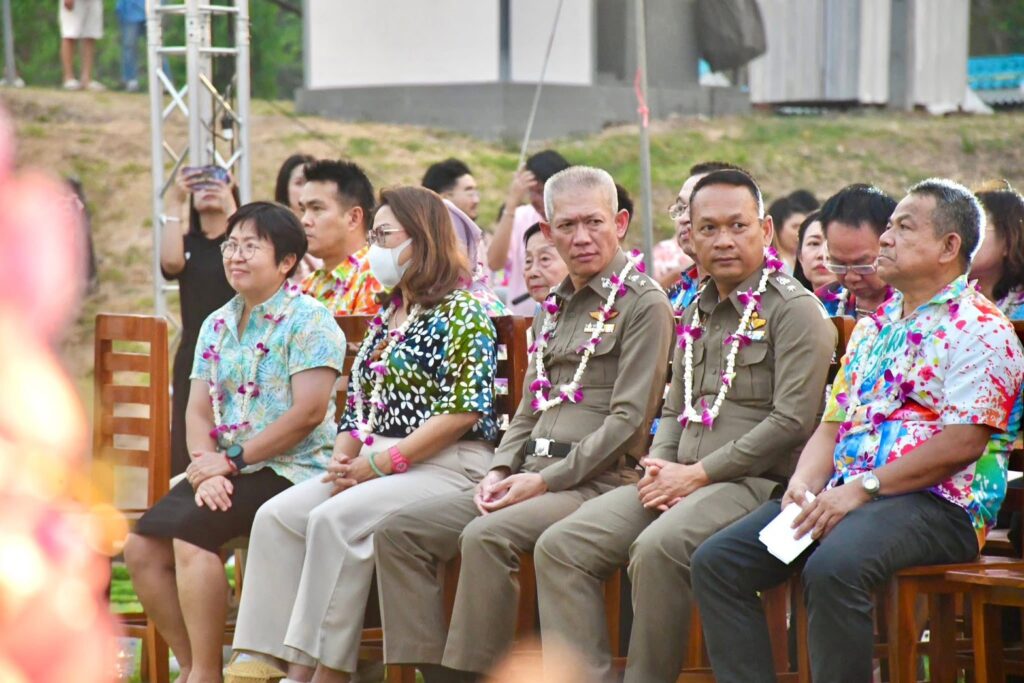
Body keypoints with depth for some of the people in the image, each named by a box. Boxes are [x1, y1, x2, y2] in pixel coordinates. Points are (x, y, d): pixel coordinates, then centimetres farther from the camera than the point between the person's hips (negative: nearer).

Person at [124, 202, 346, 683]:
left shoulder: (307, 321, -7)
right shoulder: (216, 326, 16)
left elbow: (309, 412, -16)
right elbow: (199, 409, 9)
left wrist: (232, 460, -15)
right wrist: (204, 463, -13)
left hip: (289, 470, -7)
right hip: (225, 471, 7)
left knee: (191, 531, -28)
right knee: (141, 547, -11)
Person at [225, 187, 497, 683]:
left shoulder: (461, 314, -5)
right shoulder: (386, 320, 22)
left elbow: (465, 411, -16)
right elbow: (358, 405, 21)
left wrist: (378, 463, -16)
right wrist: (343, 460, -1)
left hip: (447, 467, -9)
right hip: (376, 468, 9)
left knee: (335, 519, -30)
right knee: (277, 517, -11)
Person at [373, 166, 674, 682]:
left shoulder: (643, 302, -4)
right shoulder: (555, 306, 21)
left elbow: (628, 419, -12)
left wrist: (546, 480, -15)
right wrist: (501, 471, 5)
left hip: (595, 480, -8)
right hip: (534, 475, 8)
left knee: (486, 536, -33)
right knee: (398, 533, -6)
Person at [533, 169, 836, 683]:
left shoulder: (794, 311, -5)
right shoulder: (698, 313, 21)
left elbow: (792, 422, -14)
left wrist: (697, 474, -13)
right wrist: (659, 466, 3)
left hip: (755, 482, -8)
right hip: (682, 481, 8)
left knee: (658, 549, -35)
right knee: (561, 546, -11)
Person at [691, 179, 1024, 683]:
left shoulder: (979, 330, -3)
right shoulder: (873, 327, 24)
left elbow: (963, 443, -14)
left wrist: (863, 488, -17)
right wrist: (803, 485, 0)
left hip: (935, 504, -8)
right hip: (843, 496, 8)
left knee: (833, 568, -38)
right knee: (715, 562, -9)